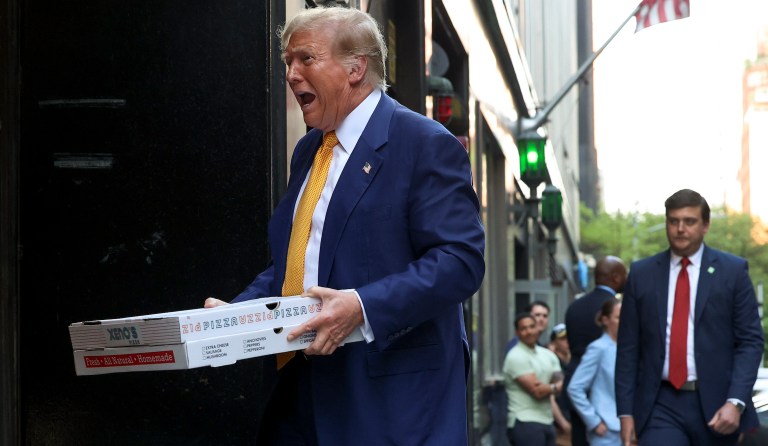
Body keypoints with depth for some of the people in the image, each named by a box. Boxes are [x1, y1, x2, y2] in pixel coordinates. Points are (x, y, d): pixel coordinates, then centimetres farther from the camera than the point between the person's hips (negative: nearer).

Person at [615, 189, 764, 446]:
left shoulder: (733, 271, 3)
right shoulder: (641, 273, 7)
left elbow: (751, 341, 0)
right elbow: (628, 348, 7)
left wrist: (736, 402, -13)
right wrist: (625, 412, 1)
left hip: (715, 407, 0)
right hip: (661, 406, 0)